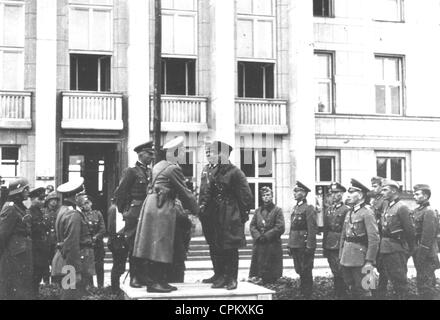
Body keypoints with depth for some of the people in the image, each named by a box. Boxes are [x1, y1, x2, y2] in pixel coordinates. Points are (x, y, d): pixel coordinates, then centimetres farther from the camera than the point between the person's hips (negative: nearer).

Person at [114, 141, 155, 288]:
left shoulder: (151, 172, 12)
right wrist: (123, 211, -3)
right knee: (134, 247, -1)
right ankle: (134, 278, 6)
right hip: (135, 214, -6)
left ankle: (144, 276, 15)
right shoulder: (131, 171, -7)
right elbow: (119, 193, -7)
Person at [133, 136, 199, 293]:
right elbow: (184, 192, -5)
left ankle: (160, 280, 15)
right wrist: (196, 209, 7)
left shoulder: (157, 166, 18)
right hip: (163, 209, -9)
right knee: (161, 246, -6)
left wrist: (188, 206, 25)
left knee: (156, 246, 10)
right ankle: (154, 282, -5)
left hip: (151, 206, 9)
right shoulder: (173, 168, -9)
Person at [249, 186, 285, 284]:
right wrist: (258, 236, -8)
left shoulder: (277, 210, 1)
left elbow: (280, 228, -8)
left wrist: (266, 236, -13)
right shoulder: (258, 211, 16)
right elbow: (252, 226, 10)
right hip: (258, 245, 4)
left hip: (273, 244, -4)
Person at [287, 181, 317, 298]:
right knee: (300, 271, 13)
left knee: (306, 271, -1)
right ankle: (302, 293, 23)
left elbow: (313, 229, -15)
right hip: (295, 245, 8)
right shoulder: (295, 208, 15)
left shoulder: (309, 208, -10)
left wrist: (309, 247, -19)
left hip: (304, 246, -8)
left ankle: (307, 295, 6)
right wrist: (290, 245, 15)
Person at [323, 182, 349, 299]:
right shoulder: (329, 210, 12)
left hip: (341, 246, -6)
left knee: (340, 273, -3)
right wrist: (324, 247, 12)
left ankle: (343, 295, 6)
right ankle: (337, 294, 21)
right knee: (335, 273, 12)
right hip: (330, 247, 6)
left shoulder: (346, 210, -7)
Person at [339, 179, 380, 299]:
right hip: (347, 258, 8)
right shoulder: (349, 212, 13)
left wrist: (369, 261, -21)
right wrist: (341, 256, 13)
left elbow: (374, 238, -17)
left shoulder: (367, 212, -11)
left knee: (362, 290, -1)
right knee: (351, 289, 15)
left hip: (359, 259, -8)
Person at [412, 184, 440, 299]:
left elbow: (428, 236, -20)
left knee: (425, 282, -3)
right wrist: (414, 251, 13)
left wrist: (422, 254, -21)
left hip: (426, 254, -9)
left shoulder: (429, 212, -16)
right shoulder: (417, 211, 12)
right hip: (417, 251, 9)